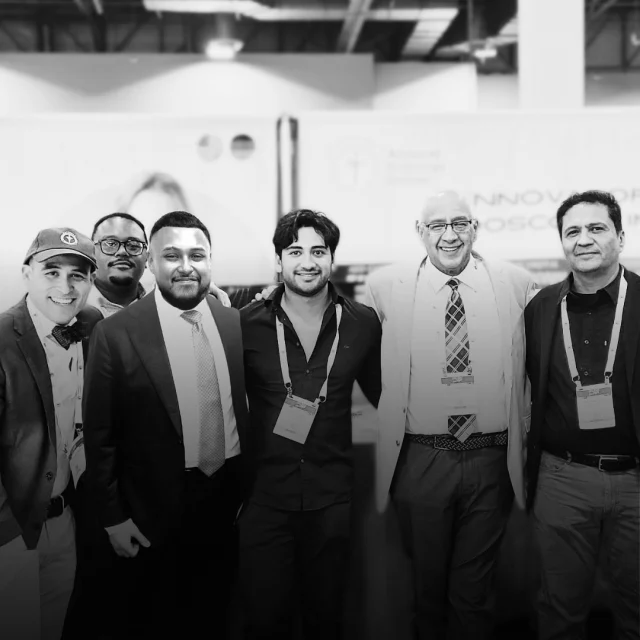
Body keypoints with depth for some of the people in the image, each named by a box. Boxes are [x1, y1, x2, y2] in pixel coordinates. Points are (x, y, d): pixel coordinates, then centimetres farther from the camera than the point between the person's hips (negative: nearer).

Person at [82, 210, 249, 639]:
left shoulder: (236, 323, -1)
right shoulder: (116, 333, -13)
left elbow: (248, 409, 5)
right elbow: (99, 435, -9)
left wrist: (252, 490, 5)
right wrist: (114, 518, -8)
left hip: (228, 500, 3)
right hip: (155, 512, -3)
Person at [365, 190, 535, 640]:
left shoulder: (517, 285, 0)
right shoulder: (385, 287, -3)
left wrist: (526, 436, 9)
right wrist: (393, 416, 6)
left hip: (492, 461, 0)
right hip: (419, 461, 0)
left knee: (475, 589, 14)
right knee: (427, 586, 17)